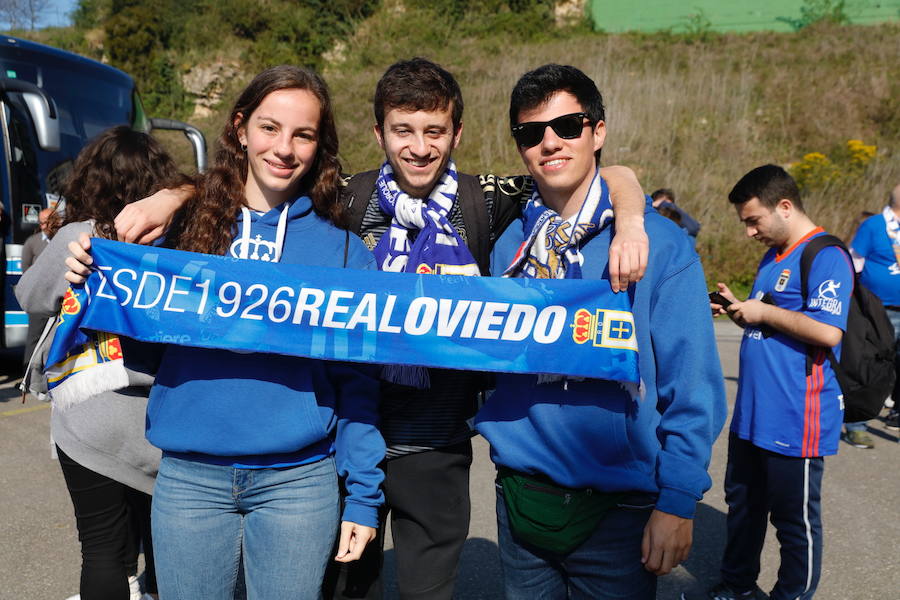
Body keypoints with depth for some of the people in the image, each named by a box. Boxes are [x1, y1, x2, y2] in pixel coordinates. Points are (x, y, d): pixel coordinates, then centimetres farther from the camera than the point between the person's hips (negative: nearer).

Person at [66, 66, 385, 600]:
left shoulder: (341, 248, -1)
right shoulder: (186, 225, 3)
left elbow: (358, 379, -1)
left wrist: (363, 496, -2)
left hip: (297, 481, -1)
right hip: (188, 477, 2)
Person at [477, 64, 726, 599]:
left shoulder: (660, 242, -9)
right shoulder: (510, 245, 2)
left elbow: (692, 387, -10)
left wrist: (677, 501, -11)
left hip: (619, 509, -3)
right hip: (522, 498, 4)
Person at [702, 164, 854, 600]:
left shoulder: (826, 256, -14)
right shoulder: (773, 257, 14)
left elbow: (827, 332, -26)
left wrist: (763, 311, -17)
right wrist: (737, 309, 5)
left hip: (795, 421, -9)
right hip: (753, 414, 9)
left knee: (795, 518, 8)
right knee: (743, 503, 20)